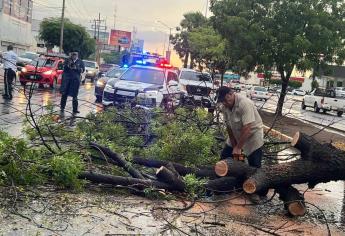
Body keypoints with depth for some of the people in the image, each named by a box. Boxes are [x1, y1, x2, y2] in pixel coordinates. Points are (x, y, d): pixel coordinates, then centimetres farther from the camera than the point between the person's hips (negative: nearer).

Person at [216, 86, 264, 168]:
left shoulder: (244, 103, -31)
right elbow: (229, 127, -6)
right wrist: (234, 147, -8)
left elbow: (247, 128, -33)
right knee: (224, 157, 9)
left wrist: (238, 148, -29)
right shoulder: (225, 107, -10)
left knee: (254, 166, -5)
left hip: (252, 135, -6)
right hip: (236, 135, 7)